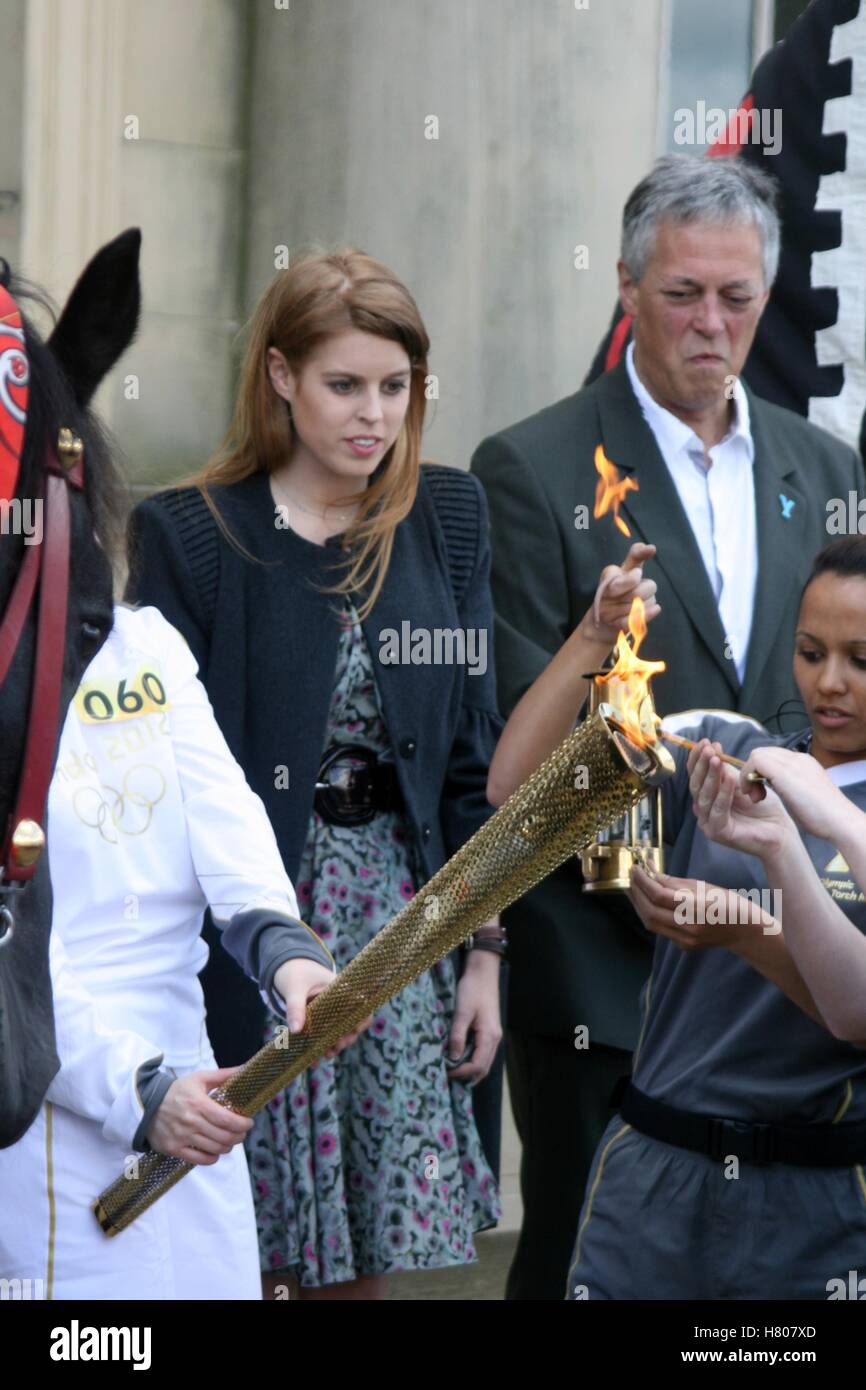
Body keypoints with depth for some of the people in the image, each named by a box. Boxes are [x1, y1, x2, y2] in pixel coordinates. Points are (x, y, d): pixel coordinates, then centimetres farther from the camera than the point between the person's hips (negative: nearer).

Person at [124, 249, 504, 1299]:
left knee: (366, 1252, 5)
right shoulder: (191, 534, -5)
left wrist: (486, 947, 4)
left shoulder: (447, 516, 7)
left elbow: (477, 741, 8)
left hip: (404, 916, 3)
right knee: (245, 1250, 0)